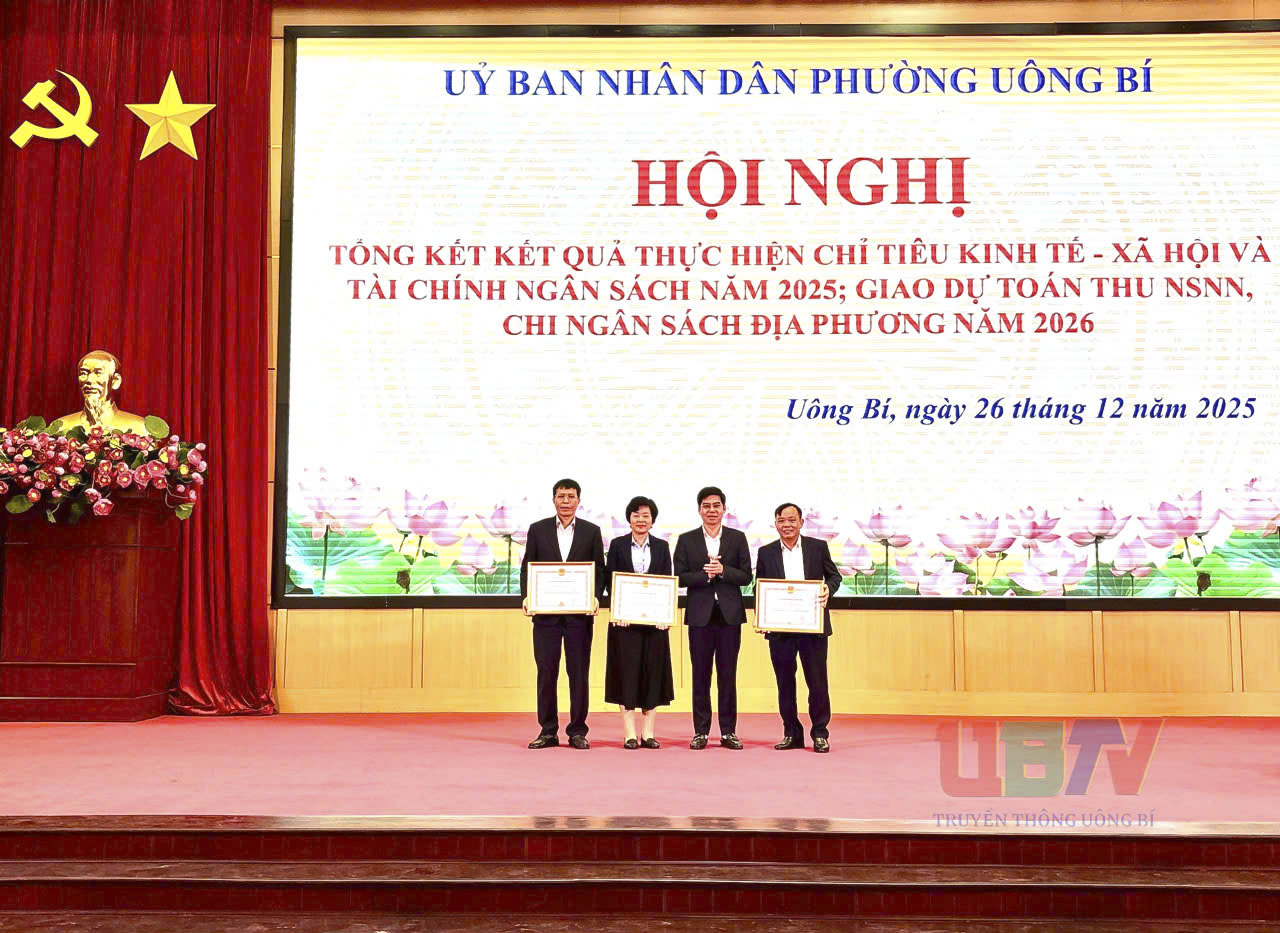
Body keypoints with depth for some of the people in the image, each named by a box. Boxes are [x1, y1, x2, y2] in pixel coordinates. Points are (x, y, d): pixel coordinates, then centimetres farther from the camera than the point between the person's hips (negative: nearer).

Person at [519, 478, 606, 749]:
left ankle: (577, 731, 11)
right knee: (546, 672, 4)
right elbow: (527, 566, 6)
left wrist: (595, 597, -11)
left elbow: (599, 570, 5)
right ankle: (547, 731, 12)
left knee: (579, 673, 3)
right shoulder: (538, 529, 7)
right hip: (545, 612, 0)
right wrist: (526, 596, -8)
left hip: (579, 613, 0)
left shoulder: (591, 531, 6)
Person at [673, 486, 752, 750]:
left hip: (729, 614, 0)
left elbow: (746, 576, 1)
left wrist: (722, 570, -14)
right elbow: (679, 577, -1)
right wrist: (705, 574, -15)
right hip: (700, 614, 0)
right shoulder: (687, 540, 5)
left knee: (728, 675, 4)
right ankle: (701, 731, 11)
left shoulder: (737, 538, 6)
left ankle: (728, 731, 11)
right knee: (701, 676, 4)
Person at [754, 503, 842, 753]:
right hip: (779, 627, 1)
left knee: (817, 681, 3)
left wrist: (828, 588, -12)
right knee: (785, 682, 7)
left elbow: (834, 575, 10)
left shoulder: (818, 547, 3)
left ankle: (820, 733, 14)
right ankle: (791, 733, 18)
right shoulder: (766, 553, 5)